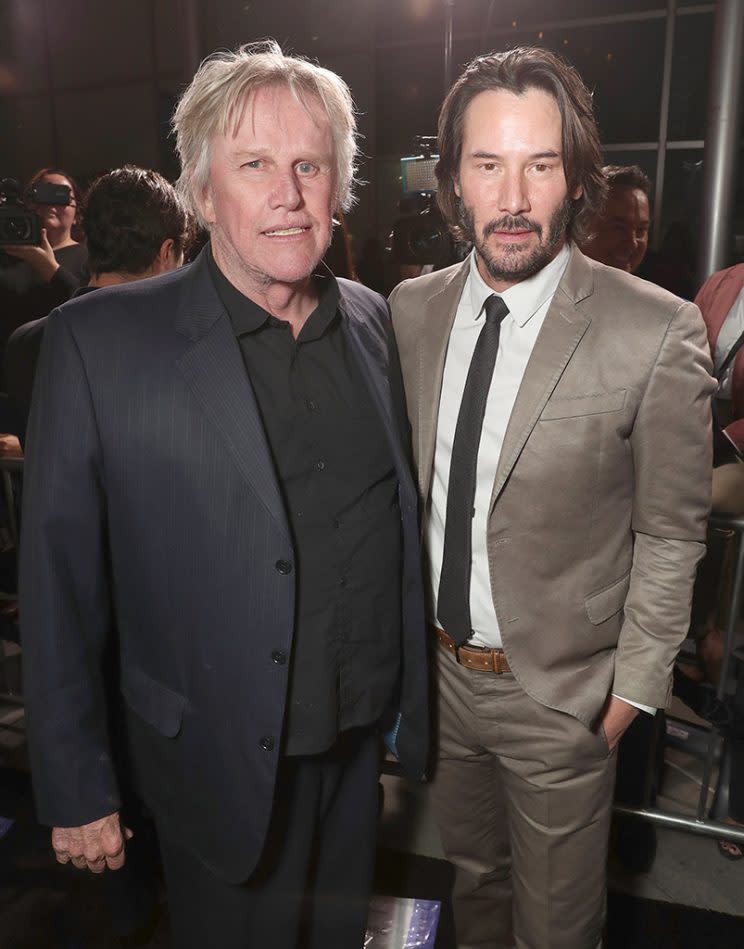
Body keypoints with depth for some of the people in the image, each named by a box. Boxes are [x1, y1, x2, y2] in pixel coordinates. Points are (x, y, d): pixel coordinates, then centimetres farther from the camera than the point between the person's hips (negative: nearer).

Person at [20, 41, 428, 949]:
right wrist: (74, 790, -7)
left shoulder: (371, 319, -2)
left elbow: (397, 517, 6)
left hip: (362, 743, 5)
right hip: (220, 765, -4)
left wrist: (412, 693, 10)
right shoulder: (99, 341, -17)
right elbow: (57, 583, -12)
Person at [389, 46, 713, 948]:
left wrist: (634, 686, -7)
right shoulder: (411, 307, -4)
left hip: (561, 691, -3)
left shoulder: (657, 332, -18)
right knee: (473, 875, 29)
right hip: (435, 663, 4)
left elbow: (669, 533, -10)